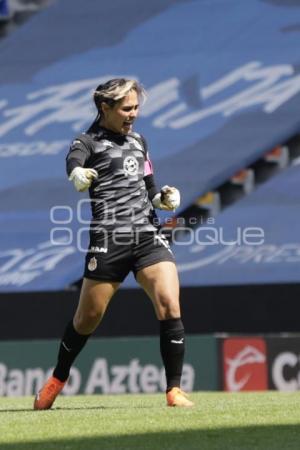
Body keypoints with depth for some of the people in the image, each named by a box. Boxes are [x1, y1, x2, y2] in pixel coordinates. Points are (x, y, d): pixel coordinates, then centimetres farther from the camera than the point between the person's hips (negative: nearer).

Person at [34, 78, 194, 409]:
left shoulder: (138, 142, 19)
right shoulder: (88, 142, 0)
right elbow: (73, 162, -25)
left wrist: (164, 198, 5)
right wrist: (78, 175, -49)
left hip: (148, 234, 4)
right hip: (109, 241, -4)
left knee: (170, 307, -14)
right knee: (87, 319, 5)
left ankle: (174, 390, -7)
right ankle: (57, 380, 30)